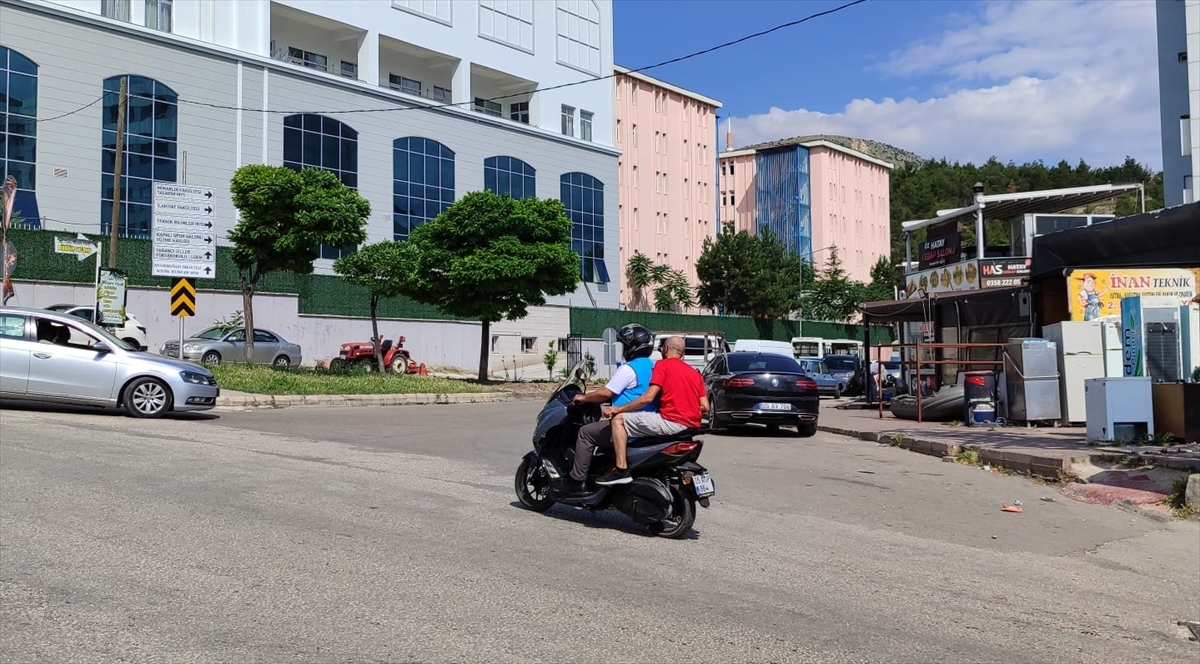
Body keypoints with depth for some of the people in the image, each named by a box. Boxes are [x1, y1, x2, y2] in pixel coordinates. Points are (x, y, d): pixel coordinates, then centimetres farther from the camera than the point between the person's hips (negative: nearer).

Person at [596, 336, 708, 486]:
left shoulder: (663, 364, -1)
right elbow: (705, 407, 12)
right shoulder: (694, 372, 19)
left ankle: (621, 470, -15)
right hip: (692, 425, 8)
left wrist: (619, 409, -4)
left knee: (619, 419, -2)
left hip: (671, 422, -8)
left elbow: (648, 397, -11)